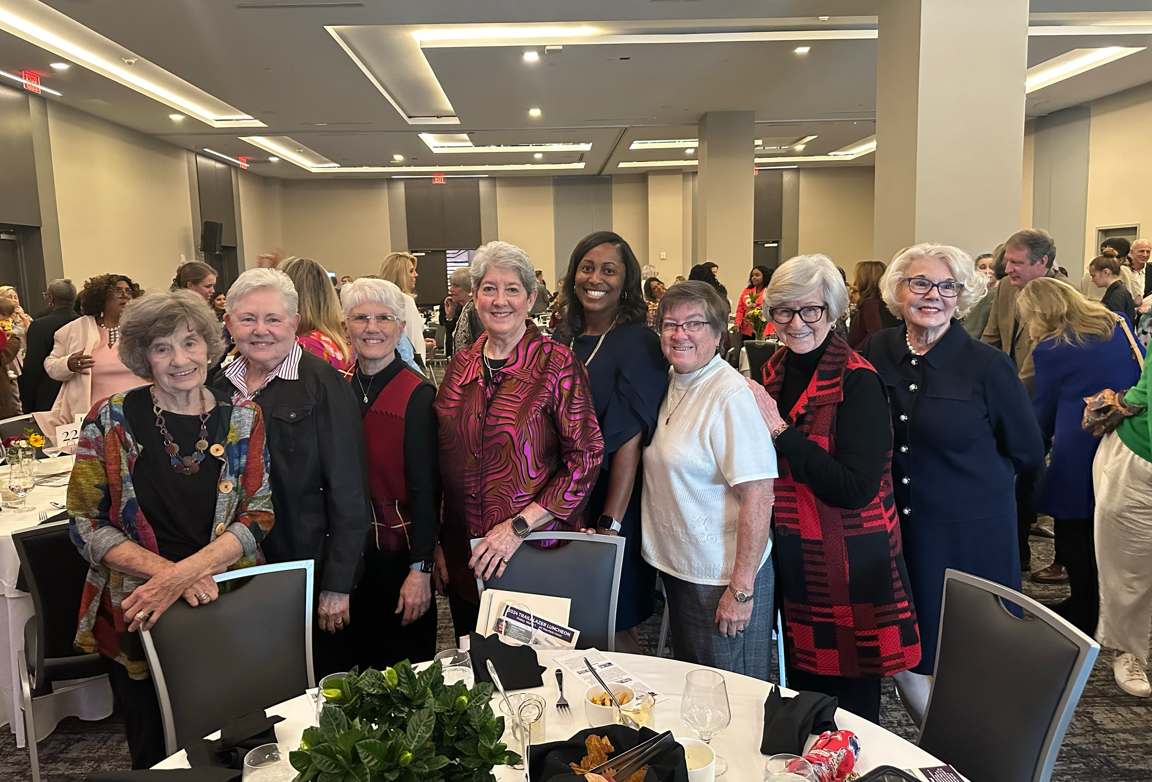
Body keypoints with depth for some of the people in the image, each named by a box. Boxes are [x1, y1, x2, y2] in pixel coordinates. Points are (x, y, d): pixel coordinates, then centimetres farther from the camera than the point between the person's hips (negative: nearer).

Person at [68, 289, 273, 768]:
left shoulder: (243, 419, -3)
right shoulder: (111, 419, -6)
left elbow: (258, 516, -7)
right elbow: (85, 525, -8)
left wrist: (184, 571, -21)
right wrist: (166, 571, -21)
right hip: (135, 619, -1)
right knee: (155, 754, 18)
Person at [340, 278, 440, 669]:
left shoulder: (418, 395, -13)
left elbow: (426, 489, -14)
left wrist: (420, 568, -16)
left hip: (398, 549, -5)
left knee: (406, 663, 11)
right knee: (357, 663, 20)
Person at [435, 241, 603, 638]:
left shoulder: (555, 363, -10)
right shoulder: (461, 364, 4)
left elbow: (585, 457, -14)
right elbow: (445, 460, 11)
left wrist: (518, 526, -18)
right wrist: (435, 544, 7)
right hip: (464, 557, 4)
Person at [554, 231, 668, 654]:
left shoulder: (639, 344, -12)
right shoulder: (564, 339, 6)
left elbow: (630, 440, -18)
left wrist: (610, 524, -22)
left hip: (610, 507, -6)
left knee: (614, 634, 6)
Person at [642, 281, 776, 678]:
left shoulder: (732, 395, -21)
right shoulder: (673, 383, 5)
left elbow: (758, 496, -24)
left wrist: (741, 589, -23)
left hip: (722, 579, -8)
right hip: (678, 568, 8)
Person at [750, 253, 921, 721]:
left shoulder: (857, 383, -16)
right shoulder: (773, 372, 5)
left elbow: (856, 489, -25)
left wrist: (780, 430, -23)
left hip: (849, 568, -6)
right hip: (790, 559, 6)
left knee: (849, 703, 8)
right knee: (800, 687, 21)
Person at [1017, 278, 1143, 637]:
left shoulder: (1050, 348, -11)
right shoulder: (1116, 325, 6)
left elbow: (1044, 411, -1)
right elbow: (1141, 375, 15)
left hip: (1080, 453, -7)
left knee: (1074, 531, 9)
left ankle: (1084, 616, 19)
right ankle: (1102, 607, 32)